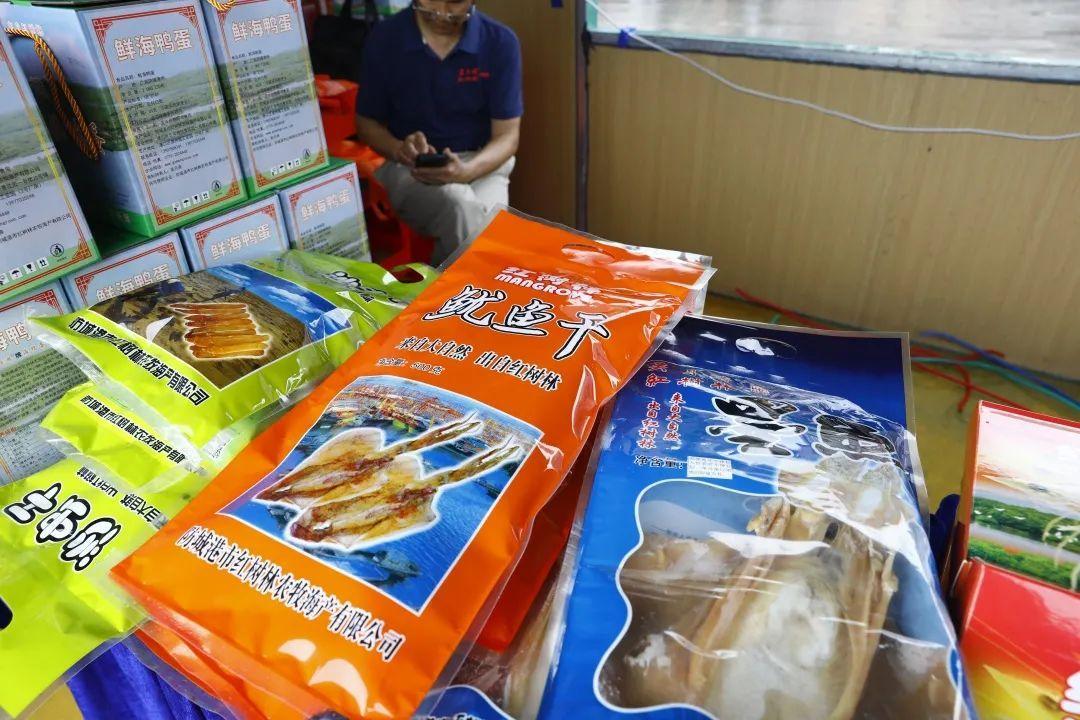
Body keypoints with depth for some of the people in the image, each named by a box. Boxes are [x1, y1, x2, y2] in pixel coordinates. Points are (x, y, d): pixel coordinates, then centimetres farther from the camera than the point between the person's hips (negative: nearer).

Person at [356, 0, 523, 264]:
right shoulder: (384, 38, -3)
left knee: (486, 219, -33)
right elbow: (366, 123, 5)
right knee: (460, 206, -33)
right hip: (407, 167, 0)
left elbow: (507, 136, -6)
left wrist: (466, 171, -27)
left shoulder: (500, 42, -5)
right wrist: (399, 150, -18)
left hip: (481, 164, 1)